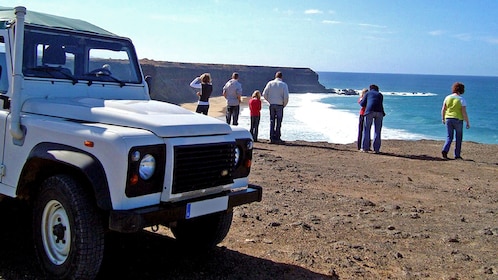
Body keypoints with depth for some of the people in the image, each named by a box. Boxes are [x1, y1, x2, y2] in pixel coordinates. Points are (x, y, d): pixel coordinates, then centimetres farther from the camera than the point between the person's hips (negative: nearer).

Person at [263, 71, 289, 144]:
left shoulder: (270, 83, 4)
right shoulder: (284, 84, -4)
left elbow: (264, 94, 1)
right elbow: (286, 96, -10)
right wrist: (284, 104, 5)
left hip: (272, 105, 3)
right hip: (279, 105, -3)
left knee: (272, 121, 9)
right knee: (278, 122, 4)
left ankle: (272, 138, 7)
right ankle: (277, 138, 5)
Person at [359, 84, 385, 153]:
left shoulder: (367, 93, 20)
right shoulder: (380, 95, 27)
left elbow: (362, 104, 14)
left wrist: (361, 100, 36)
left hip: (370, 111, -2)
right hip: (379, 112, 2)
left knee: (367, 129, 5)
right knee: (377, 131, 6)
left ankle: (365, 148, 3)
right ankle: (376, 149, 2)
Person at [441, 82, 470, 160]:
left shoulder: (447, 97, 2)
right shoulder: (461, 99, -10)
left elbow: (443, 110, 4)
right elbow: (464, 112, -13)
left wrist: (443, 119, 17)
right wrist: (468, 122, -5)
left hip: (448, 119, 3)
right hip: (458, 120, -3)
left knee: (449, 137, 10)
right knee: (458, 138, 11)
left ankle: (445, 150, -13)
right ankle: (457, 155, 15)